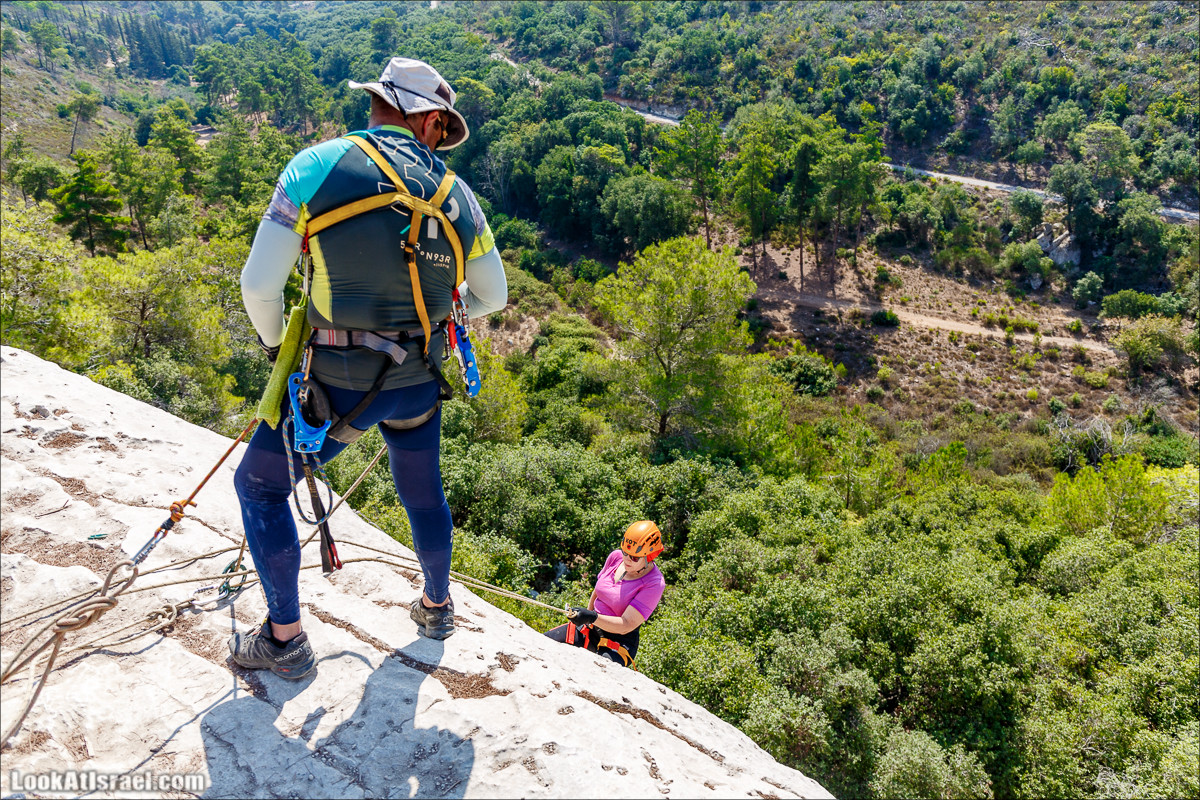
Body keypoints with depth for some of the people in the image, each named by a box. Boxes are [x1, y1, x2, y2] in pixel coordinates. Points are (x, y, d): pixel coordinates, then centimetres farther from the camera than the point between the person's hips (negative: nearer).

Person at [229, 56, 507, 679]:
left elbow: (259, 284, -11)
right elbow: (493, 296, 10)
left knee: (259, 485, 17)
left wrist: (275, 346, 9)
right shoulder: (456, 193, 0)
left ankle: (284, 640, 24)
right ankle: (436, 606, 49)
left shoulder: (318, 166, -10)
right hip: (421, 378, 4)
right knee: (422, 492, 27)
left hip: (342, 383, -4)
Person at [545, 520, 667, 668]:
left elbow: (626, 625, -23)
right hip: (589, 629, 7)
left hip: (619, 642, -6)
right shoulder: (616, 557, -2)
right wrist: (585, 617, 22)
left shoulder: (655, 583, -19)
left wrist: (592, 618, -36)